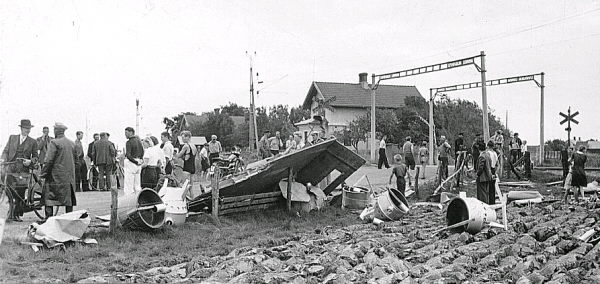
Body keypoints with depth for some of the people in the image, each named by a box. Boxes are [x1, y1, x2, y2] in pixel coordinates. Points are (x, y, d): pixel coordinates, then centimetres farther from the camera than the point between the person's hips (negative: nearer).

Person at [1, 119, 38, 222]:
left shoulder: (33, 142, 8)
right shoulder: (12, 138, 13)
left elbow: (35, 157, 9)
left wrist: (30, 161, -10)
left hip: (23, 171, -1)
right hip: (11, 170, 1)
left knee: (21, 194, -2)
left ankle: (17, 214, 8)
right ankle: (11, 213, 5)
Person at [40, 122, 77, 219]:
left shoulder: (54, 143, -10)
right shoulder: (72, 143, 10)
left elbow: (49, 160, -13)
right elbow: (75, 159, 15)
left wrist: (43, 173, -5)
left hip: (55, 175, -6)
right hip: (69, 176, 6)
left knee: (48, 197, 0)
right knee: (68, 198, 9)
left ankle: (49, 218, -5)